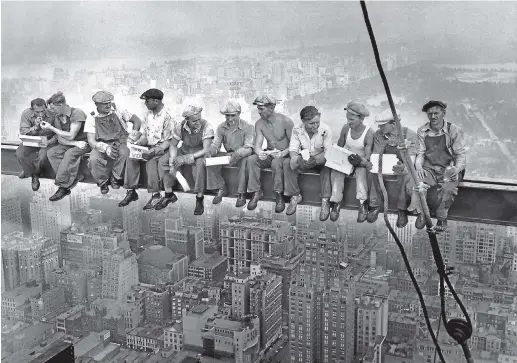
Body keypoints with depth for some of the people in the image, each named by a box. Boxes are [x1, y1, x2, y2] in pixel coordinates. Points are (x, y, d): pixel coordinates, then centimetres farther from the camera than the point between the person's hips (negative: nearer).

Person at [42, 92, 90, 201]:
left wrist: (51, 128, -17)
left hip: (84, 142, -7)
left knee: (70, 153, -35)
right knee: (51, 153, -18)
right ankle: (75, 177, -26)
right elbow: (60, 139, -1)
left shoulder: (77, 113, -18)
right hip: (69, 144, 7)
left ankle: (63, 187, -29)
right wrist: (75, 143, -20)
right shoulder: (57, 117, 4)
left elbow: (70, 136, -21)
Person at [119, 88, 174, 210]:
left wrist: (154, 151, -27)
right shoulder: (148, 114, 9)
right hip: (149, 146, 7)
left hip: (162, 148, -7)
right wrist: (137, 143, -8)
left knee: (151, 161, -34)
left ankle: (156, 195, -25)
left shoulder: (167, 116, -14)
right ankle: (131, 192, -13)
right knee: (131, 158, -17)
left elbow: (169, 141, -15)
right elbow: (144, 135, 14)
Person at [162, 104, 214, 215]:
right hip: (184, 151, 4)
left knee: (200, 165, -38)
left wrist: (186, 158, -34)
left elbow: (206, 150, -27)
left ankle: (199, 200, -24)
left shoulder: (206, 127, -25)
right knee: (163, 161, -14)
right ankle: (169, 195, 0)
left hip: (199, 153, -4)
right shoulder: (180, 126, -13)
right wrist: (172, 163, -20)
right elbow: (173, 145, -4)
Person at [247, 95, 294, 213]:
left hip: (284, 154, -4)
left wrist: (283, 153, -32)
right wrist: (259, 153, -32)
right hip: (268, 154, 4)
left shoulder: (285, 121, -14)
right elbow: (257, 144, -7)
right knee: (251, 159, -24)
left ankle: (279, 196, -24)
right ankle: (256, 192, -16)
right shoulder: (259, 123, 0)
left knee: (276, 163, -38)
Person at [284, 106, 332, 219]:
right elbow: (293, 149, -13)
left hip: (320, 160, -3)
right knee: (287, 163, -24)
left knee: (327, 166, -36)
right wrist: (298, 159, -37)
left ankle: (325, 201, -29)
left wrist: (316, 160, -42)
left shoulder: (325, 130, -18)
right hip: (304, 160, 3)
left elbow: (328, 152, -21)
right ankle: (295, 196, -12)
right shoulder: (297, 130, -10)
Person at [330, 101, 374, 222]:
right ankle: (336, 202, -23)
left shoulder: (368, 133, -17)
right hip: (346, 158, 3)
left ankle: (363, 204, -32)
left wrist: (360, 161, -40)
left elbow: (367, 157, -18)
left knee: (361, 171, -36)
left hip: (361, 162, -3)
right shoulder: (346, 128, -6)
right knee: (336, 171, -27)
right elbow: (339, 147, 5)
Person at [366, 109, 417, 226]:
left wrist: (403, 167, -44)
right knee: (375, 173, -29)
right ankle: (375, 206, -15)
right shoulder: (378, 135, -5)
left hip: (404, 166, -3)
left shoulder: (410, 135, -16)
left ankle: (402, 210, -22)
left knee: (405, 175, -37)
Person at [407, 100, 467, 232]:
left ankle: (441, 218, -12)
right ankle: (421, 214, -9)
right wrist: (418, 165, -12)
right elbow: (420, 153, 9)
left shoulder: (454, 131, -3)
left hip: (448, 169, -2)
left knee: (448, 187, -34)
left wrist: (457, 168, -21)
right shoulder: (422, 131, 7)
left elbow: (461, 154, -2)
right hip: (428, 169, 2)